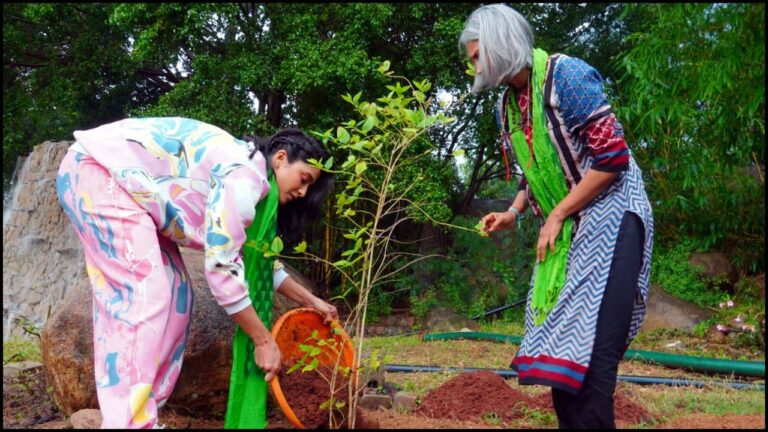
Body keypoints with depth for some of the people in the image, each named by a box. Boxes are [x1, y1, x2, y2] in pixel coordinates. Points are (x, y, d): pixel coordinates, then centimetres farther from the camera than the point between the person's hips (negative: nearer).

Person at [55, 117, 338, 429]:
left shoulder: (244, 175, 13)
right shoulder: (246, 174, -18)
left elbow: (254, 259, 23)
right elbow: (222, 267, -20)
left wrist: (310, 301, 25)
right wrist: (263, 340, -12)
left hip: (120, 181, 11)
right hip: (99, 171, -11)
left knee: (172, 294, 6)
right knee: (144, 295, -18)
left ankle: (136, 414, 7)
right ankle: (127, 423, -18)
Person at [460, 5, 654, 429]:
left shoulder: (565, 75, -15)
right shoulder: (507, 104, 9)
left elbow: (613, 157, -19)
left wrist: (556, 215, -16)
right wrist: (513, 213, 2)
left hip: (607, 217, -8)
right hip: (564, 228, 8)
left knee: (588, 344, -14)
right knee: (559, 340, 9)